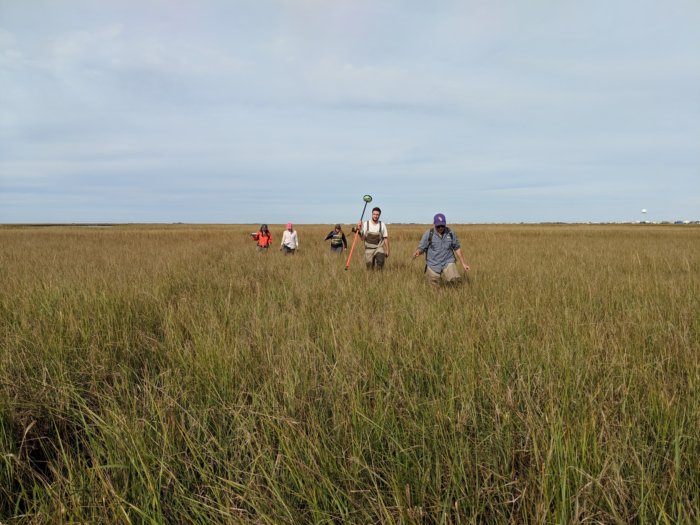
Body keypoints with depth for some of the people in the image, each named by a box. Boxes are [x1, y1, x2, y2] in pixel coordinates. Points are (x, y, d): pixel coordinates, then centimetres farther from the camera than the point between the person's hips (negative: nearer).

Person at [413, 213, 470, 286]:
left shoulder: (451, 233, -1)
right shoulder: (428, 234, -7)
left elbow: (457, 248, 8)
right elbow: (421, 248, -6)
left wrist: (463, 263, 7)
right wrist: (417, 252, -30)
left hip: (448, 263, 1)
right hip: (433, 265, 0)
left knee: (455, 280, -26)